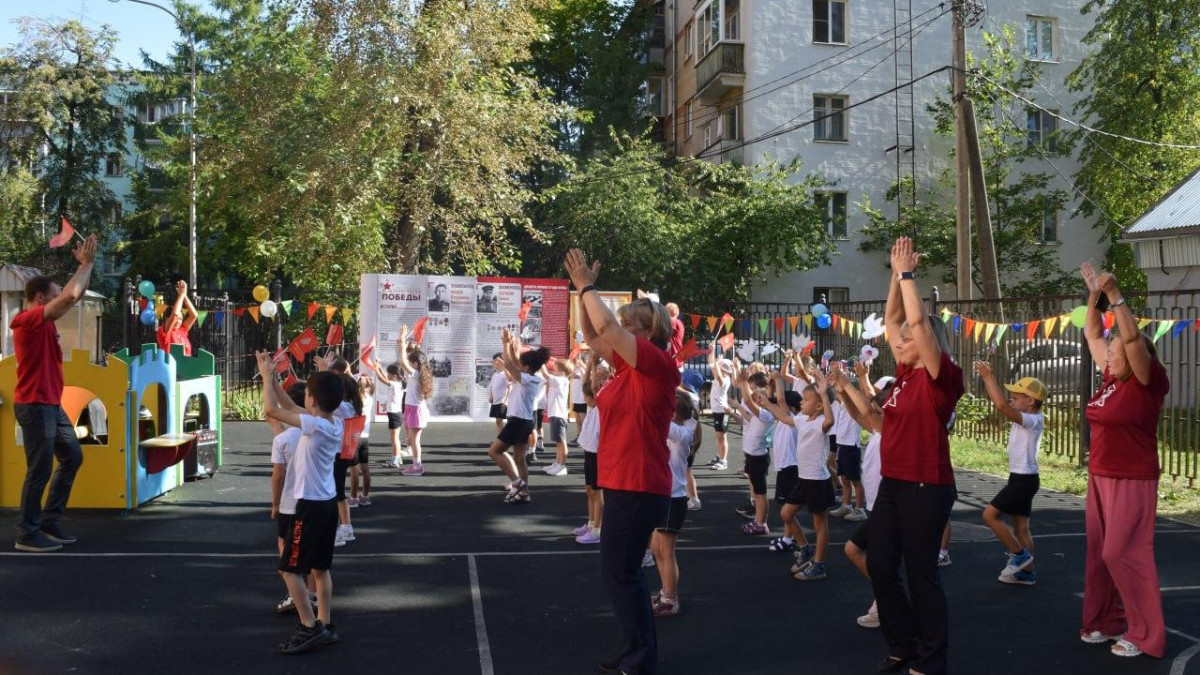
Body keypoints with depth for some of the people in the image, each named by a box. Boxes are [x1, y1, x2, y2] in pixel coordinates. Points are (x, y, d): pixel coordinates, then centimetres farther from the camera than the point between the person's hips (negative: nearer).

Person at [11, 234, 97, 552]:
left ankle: (50, 521, 20)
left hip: (51, 404, 10)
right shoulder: (29, 319, -14)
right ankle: (28, 534, 4)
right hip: (35, 405, -10)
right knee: (40, 468, -5)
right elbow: (71, 296, -25)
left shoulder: (44, 321, 13)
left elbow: (74, 296, 23)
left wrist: (86, 265, 12)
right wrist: (86, 264, -15)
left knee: (73, 457, 13)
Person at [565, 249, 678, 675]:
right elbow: (592, 336, 19)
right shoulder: (630, 364, 10)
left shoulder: (658, 364, -15)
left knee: (618, 572, -3)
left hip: (639, 487, -10)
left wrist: (586, 285, -10)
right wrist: (582, 289, 10)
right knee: (623, 571, 16)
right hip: (625, 483, 10)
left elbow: (605, 326, -23)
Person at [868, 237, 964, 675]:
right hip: (892, 484, 8)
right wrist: (897, 273, 8)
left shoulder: (941, 377, -11)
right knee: (880, 565, 11)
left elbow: (917, 320, -21)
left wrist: (907, 272, -12)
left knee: (921, 572, 1)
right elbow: (891, 318, 15)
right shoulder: (905, 373, 9)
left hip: (926, 487, -8)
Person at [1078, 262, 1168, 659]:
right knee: (1099, 553, 10)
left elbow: (1132, 337, -25)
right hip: (1100, 477, 8)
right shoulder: (1111, 378, 7)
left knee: (1123, 553, -9)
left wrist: (1115, 295, -24)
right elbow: (1093, 334, 16)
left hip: (1132, 481, -8)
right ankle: (1107, 621, 20)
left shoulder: (1147, 383, -11)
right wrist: (1094, 296, 11)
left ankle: (1146, 634, 0)